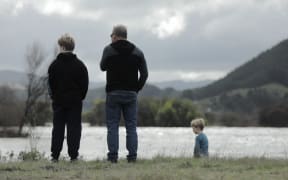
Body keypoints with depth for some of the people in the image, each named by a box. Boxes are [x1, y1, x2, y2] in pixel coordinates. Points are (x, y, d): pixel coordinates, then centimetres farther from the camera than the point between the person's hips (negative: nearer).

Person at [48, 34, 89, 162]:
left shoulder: (54, 65, -3)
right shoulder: (79, 65, -2)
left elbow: (51, 83, -1)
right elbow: (85, 84, -1)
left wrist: (54, 96, 10)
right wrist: (81, 96, 10)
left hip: (58, 100, 0)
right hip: (75, 101, 0)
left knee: (58, 127, 5)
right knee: (74, 127, 2)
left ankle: (55, 155, 2)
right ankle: (73, 155, -2)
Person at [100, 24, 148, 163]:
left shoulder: (109, 50, -3)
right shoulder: (137, 52, 6)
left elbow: (102, 67, 12)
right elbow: (144, 74, 2)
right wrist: (136, 89, 8)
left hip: (113, 93, -2)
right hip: (131, 94, 3)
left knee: (112, 126, 0)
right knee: (131, 127, 4)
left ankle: (113, 156, -6)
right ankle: (132, 156, 0)